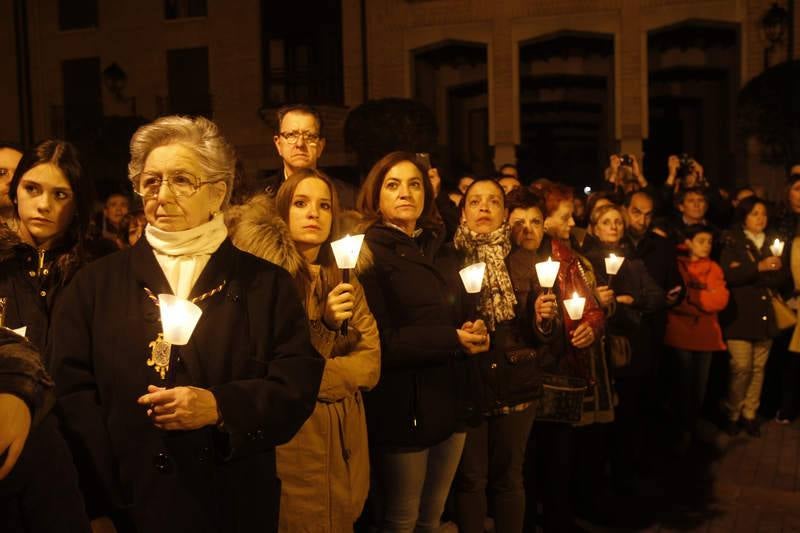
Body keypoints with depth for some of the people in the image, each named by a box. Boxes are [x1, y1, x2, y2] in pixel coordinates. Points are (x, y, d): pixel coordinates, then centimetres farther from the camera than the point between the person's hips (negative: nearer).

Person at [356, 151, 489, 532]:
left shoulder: (440, 251, 14)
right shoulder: (368, 253, -9)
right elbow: (379, 341, -16)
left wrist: (475, 331, -5)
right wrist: (453, 339, -19)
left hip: (450, 401, 7)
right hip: (403, 407, -6)